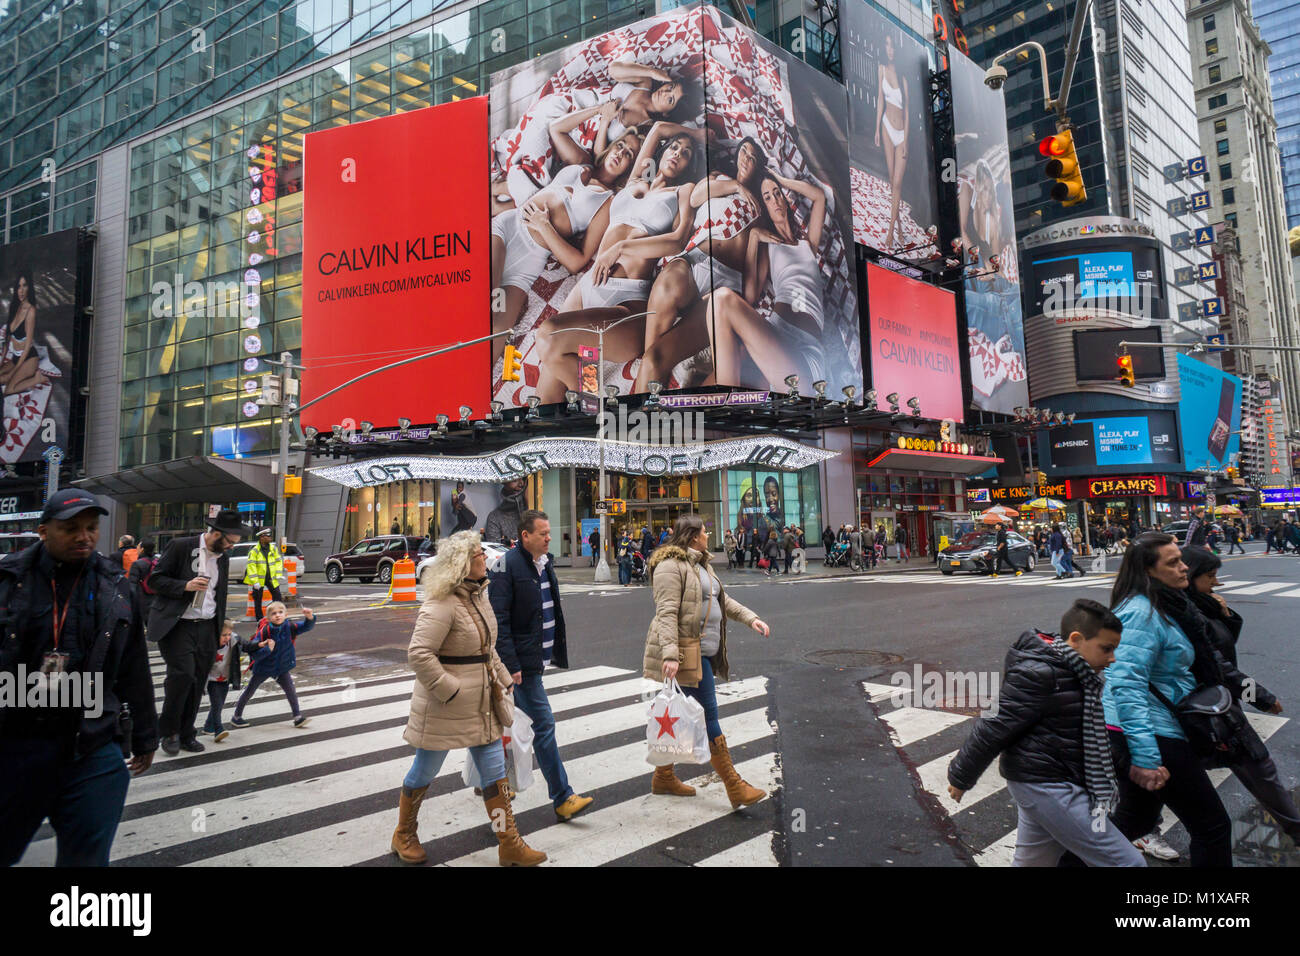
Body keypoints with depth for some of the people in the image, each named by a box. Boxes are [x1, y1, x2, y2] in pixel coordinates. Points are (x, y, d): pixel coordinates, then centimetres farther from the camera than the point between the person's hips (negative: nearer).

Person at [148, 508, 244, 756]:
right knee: (183, 673, -17)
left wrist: (220, 628, 19)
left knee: (197, 682, 7)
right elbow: (155, 580, -6)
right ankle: (169, 731, 3)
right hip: (177, 625, -6)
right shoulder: (181, 547, -7)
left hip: (206, 627, 6)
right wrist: (185, 585, -20)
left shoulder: (223, 556, 11)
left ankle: (186, 734, 19)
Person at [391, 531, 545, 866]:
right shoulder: (441, 604, -22)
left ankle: (509, 845, 19)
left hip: (483, 705, 8)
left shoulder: (478, 595, 7)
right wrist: (449, 691, -24)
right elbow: (419, 653, -27)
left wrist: (503, 679, 13)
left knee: (495, 772, 10)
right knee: (425, 772, 12)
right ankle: (404, 836, 36)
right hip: (445, 709, -8)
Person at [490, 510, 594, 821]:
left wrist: (558, 648, 19)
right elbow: (499, 620, -19)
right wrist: (511, 664, -21)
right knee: (543, 725, -6)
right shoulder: (508, 566, -16)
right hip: (521, 660, -9)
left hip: (538, 656, 9)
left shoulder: (545, 563, 11)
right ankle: (563, 798, -1)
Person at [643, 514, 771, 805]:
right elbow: (666, 613, -22)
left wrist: (750, 618, 14)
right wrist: (670, 655, -30)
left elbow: (723, 600, 26)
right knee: (707, 715, -6)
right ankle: (734, 786, 0)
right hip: (686, 653, -10)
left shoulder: (700, 565, 19)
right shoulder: (670, 566, -14)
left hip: (702, 652, 10)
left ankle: (663, 776, 27)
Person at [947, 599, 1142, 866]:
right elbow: (996, 727, -19)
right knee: (1128, 862, -6)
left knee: (1031, 862, 18)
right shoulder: (1039, 674, -22)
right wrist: (961, 777, -13)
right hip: (1046, 787, -10)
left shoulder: (1071, 671, 8)